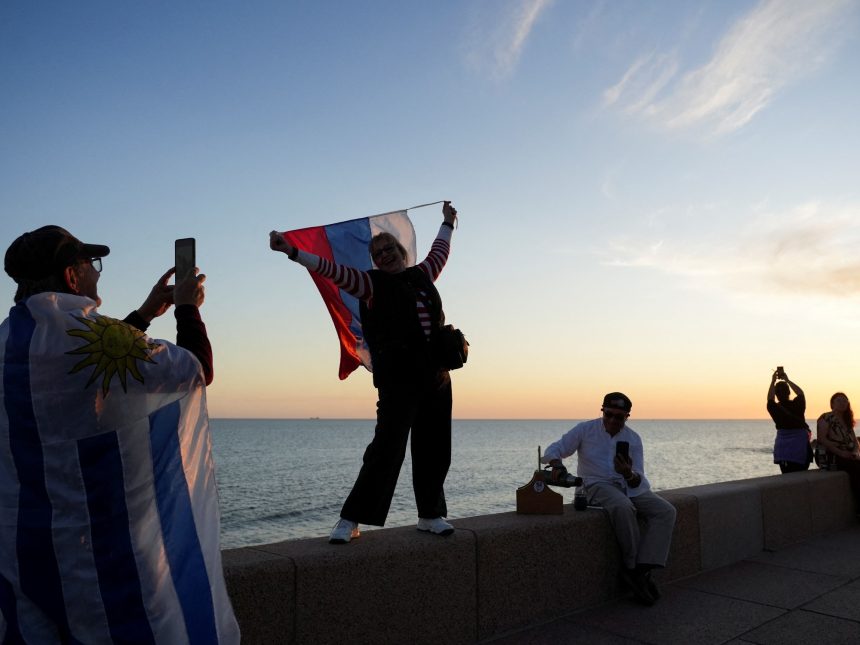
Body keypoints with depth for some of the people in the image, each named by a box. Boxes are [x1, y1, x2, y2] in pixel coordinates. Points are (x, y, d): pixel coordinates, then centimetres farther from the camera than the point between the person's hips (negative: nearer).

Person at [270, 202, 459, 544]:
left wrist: (447, 223, 49)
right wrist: (292, 251, -18)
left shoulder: (421, 275, 16)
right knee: (386, 448, -10)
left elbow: (439, 252, 35)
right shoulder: (373, 284, 2)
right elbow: (333, 270, -9)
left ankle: (430, 515, 22)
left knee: (434, 451, 8)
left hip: (437, 378, 6)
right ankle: (350, 520, -1)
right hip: (398, 380, -5)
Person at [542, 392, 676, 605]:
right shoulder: (585, 429, -1)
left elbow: (638, 481, 2)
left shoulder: (633, 439, 6)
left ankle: (641, 569, -22)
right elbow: (553, 450, -3)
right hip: (598, 485, -4)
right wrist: (557, 465, -27)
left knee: (666, 511, -19)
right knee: (623, 507, -37)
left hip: (630, 487, 5)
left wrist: (629, 474, -24)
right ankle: (633, 567, -20)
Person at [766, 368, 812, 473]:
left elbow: (770, 398, 14)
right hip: (800, 448, -1)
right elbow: (801, 393, 13)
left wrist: (773, 382, 18)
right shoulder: (797, 405, -6)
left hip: (783, 450, 1)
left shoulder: (775, 408, -6)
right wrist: (787, 380, 19)